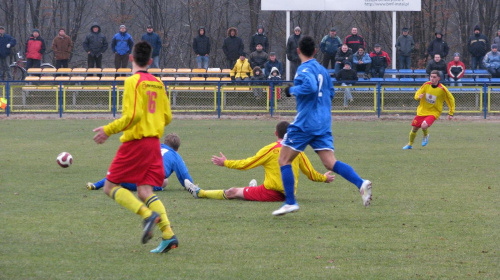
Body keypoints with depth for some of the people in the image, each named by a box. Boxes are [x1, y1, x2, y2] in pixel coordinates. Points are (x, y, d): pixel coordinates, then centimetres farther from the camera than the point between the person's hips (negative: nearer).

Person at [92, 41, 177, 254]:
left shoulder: (133, 81, -11)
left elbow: (133, 115, -20)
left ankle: (148, 214, -18)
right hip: (154, 142, 7)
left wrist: (108, 130, -13)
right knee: (145, 191, 6)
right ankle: (168, 235, -11)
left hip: (135, 142, -7)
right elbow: (167, 117, 12)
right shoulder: (157, 83, 10)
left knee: (110, 186, 2)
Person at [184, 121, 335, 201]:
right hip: (290, 194, 5)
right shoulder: (298, 150, 3)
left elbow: (246, 164, -5)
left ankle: (200, 193, 13)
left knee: (232, 192, 5)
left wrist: (225, 163, 8)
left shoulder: (270, 149, -9)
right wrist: (324, 178, 30)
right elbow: (311, 174, 10)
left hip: (271, 193, -5)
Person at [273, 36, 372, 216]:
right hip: (323, 124, 7)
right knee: (330, 164, 0)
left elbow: (310, 86, -28)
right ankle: (361, 184, -21)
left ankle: (290, 202, 2)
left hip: (305, 123, -7)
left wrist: (293, 90, -13)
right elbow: (331, 93, 23)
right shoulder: (322, 69, 15)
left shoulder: (304, 69, -9)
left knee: (284, 160, 5)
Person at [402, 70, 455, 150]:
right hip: (422, 111, 4)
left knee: (424, 126, -29)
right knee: (414, 128, 7)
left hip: (433, 112, -4)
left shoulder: (442, 89, -16)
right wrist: (418, 97, -22)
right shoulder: (426, 85, -7)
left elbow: (451, 99, -2)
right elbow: (417, 94, 4)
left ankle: (426, 136, 7)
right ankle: (410, 144, 34)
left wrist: (451, 113, 0)